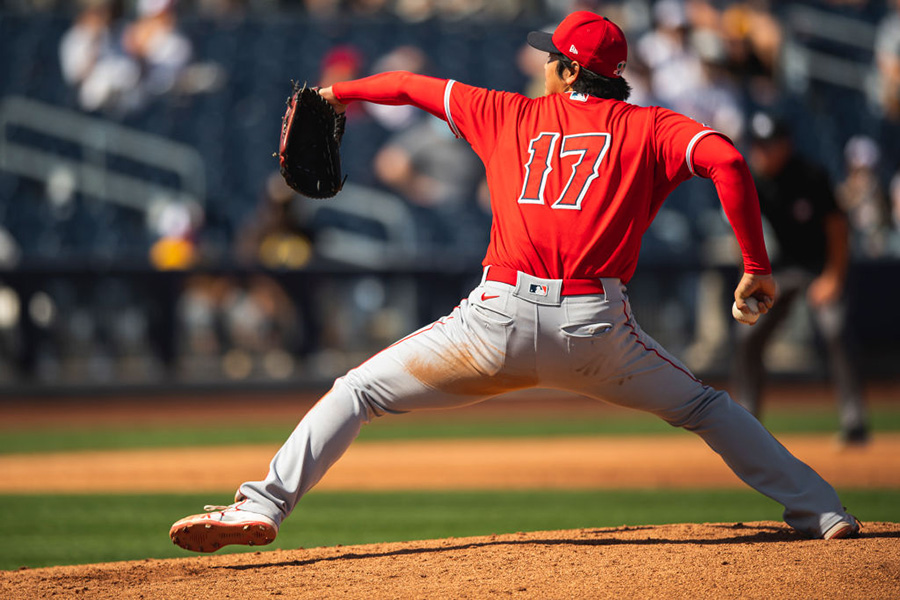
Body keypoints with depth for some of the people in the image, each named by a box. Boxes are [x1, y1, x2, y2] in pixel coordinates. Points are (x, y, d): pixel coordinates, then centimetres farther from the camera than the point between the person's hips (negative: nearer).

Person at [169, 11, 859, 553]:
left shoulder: (510, 115, 17)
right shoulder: (650, 129, 12)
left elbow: (410, 85, 26)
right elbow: (726, 158, -6)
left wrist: (339, 92, 45)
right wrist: (757, 267, 0)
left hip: (501, 321, -1)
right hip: (596, 329, 1)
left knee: (360, 391, 11)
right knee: (705, 407, 23)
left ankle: (262, 506, -4)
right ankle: (821, 510, 14)